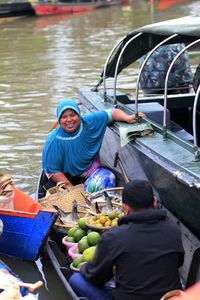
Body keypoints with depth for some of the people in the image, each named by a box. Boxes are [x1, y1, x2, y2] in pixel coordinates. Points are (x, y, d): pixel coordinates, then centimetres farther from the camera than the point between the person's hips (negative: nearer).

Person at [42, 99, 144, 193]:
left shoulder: (89, 122, -11)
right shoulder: (54, 140, -18)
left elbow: (111, 113, -2)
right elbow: (52, 170, -15)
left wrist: (127, 118, -22)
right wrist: (69, 186, -25)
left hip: (90, 170, 2)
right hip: (65, 176, -1)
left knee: (107, 178, -27)